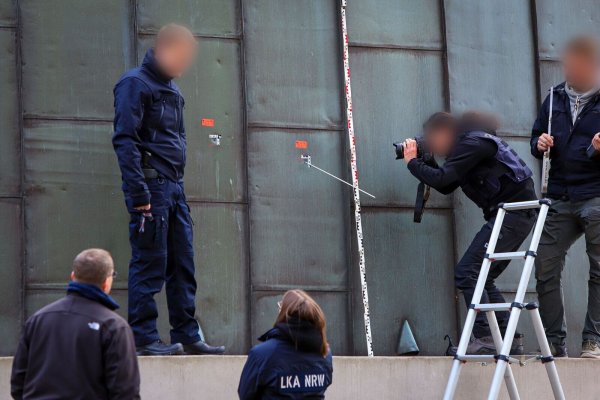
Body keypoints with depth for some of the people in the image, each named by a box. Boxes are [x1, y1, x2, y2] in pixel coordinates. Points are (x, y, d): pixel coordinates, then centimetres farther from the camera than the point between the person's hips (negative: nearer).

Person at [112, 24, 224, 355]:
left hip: (174, 187, 9)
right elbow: (124, 140, -14)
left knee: (183, 264, 8)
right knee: (150, 262, -7)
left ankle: (187, 336, 11)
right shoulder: (135, 84, -6)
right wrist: (138, 194, -20)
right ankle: (144, 337, -4)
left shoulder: (172, 90, 21)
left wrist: (179, 184, 17)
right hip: (152, 185, -9)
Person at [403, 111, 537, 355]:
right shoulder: (466, 144, 20)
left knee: (467, 272, -13)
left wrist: (413, 162, -7)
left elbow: (442, 179, -21)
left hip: (513, 212, -10)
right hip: (515, 216, 10)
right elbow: (447, 187, 24)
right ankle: (510, 340, 9)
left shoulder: (472, 144, -11)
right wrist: (426, 162, 12)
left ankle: (485, 338, -19)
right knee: (483, 279, 12)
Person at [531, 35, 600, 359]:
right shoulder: (555, 99, 14)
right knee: (545, 269, 0)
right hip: (559, 198, 5)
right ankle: (555, 343, 7)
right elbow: (537, 137, 23)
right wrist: (540, 145, 1)